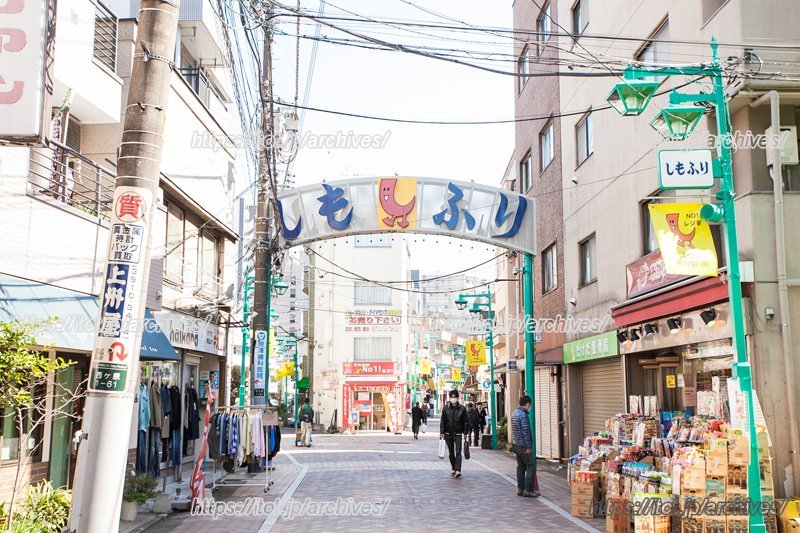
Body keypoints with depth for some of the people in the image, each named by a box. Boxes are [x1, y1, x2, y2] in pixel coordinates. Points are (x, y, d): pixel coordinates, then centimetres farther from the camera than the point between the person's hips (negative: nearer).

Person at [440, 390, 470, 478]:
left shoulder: (462, 408, -2)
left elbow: (466, 421, 3)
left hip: (458, 434, -2)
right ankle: (454, 469, 23)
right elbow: (442, 421, 2)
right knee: (451, 452, 12)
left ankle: (458, 470, -17)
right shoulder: (446, 408, -1)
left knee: (458, 452, -11)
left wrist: (466, 433, -1)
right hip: (448, 434, 2)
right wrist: (442, 432, -3)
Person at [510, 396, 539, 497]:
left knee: (521, 467, 13)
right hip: (523, 446, -9)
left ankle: (520, 489, 15)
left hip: (516, 444, 9)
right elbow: (525, 432, -20)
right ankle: (528, 490, -6)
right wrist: (528, 446, -16)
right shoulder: (523, 415, -18)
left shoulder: (514, 413, 12)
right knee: (530, 467, -4)